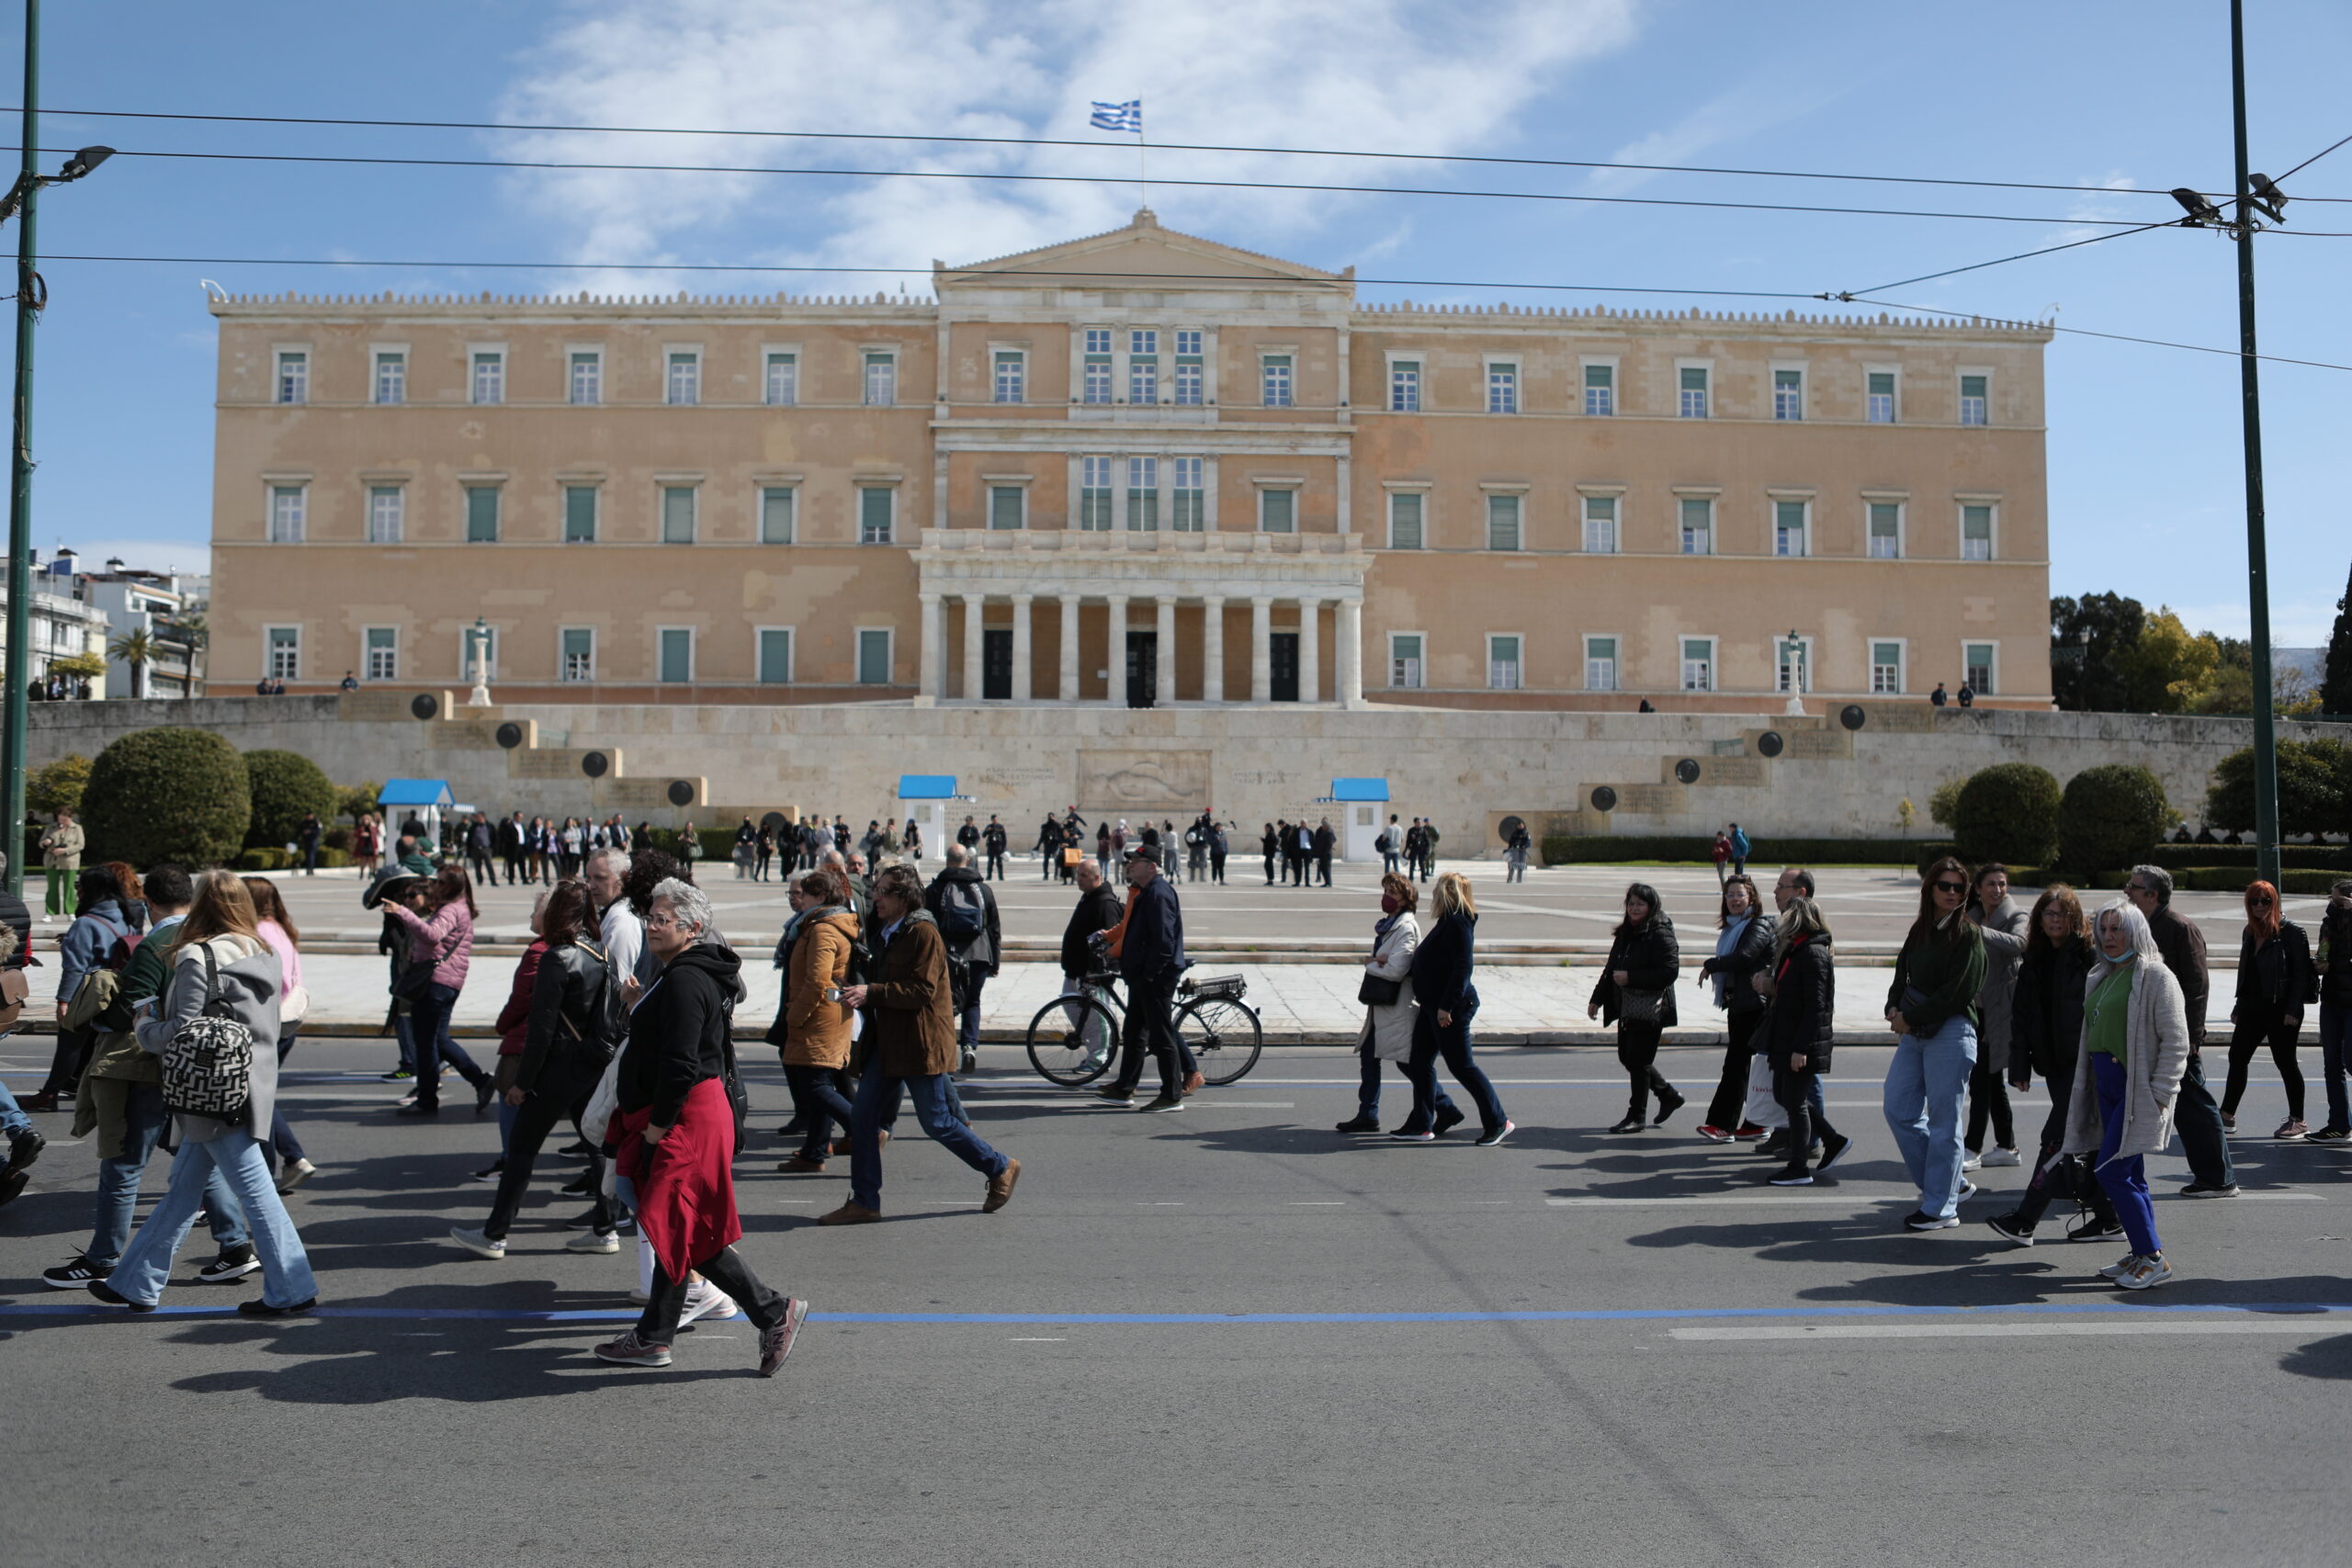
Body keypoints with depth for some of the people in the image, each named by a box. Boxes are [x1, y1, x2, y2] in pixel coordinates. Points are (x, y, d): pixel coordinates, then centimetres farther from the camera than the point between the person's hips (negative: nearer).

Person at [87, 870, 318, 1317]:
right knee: (183, 1188, 17)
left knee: (254, 1189, -4)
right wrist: (159, 1008, 17)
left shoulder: (198, 958, -15)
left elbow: (183, 1032, -16)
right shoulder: (263, 954, 9)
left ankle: (292, 1289, 1)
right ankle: (135, 1283, 28)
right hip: (251, 1085, 8)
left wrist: (144, 1028, 5)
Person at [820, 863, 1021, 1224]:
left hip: (922, 1044, -9)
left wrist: (871, 993, -25)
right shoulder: (886, 933, 16)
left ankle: (1001, 1170, 17)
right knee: (863, 1116, 3)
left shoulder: (923, 933, -14)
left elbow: (922, 991, -21)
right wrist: (859, 994, 9)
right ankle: (864, 1202, 11)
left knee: (936, 1122, -1)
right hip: (887, 1042, 9)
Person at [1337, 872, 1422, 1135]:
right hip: (1381, 1006, 10)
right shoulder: (1388, 925, 13)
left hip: (1399, 1006, -10)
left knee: (1408, 1062, -3)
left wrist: (1370, 964, -6)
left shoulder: (1406, 928, -15)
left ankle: (1446, 1110, 9)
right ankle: (1367, 1115, 17)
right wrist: (1377, 961, -10)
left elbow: (1396, 970, -23)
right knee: (1369, 1055, 10)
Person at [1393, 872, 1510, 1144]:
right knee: (1419, 1063, 10)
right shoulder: (1449, 922, 13)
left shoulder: (1458, 924, -17)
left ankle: (1498, 1122, 9)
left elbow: (1463, 967, -24)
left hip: (1452, 1009, -10)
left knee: (1461, 1066, -2)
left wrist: (1446, 1006, -25)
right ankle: (1421, 1124, 16)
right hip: (1433, 1006, 10)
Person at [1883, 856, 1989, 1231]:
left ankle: (1941, 1207, 8)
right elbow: (1903, 974, 15)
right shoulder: (1921, 930, 13)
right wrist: (1894, 1009, -4)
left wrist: (1911, 1018, -13)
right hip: (1914, 1033, 8)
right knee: (1899, 1110, 9)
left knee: (1943, 1121, -1)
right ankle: (1950, 1182, 24)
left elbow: (1956, 992, -15)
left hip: (1950, 1033, -8)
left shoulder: (1967, 934, -8)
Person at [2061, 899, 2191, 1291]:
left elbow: (2176, 1042, -13)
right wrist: (2085, 1087, 17)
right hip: (2107, 1087, 8)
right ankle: (2141, 1256, 21)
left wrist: (2159, 1095, -16)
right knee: (2131, 1177, 13)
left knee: (2111, 1171, -12)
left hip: (2139, 1089, -8)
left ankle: (2153, 1258, -2)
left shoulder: (2156, 976, -9)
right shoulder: (2102, 976, 16)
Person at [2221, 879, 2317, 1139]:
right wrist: (2239, 1007, 15)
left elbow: (2301, 973, -12)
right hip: (2253, 1008, 7)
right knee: (2237, 1057, 7)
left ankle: (2297, 1120, 14)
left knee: (2285, 1061, 1)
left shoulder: (2292, 932, -9)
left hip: (2281, 1008, -7)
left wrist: (2293, 1010, -18)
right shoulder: (2250, 932, 11)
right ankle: (2227, 1116, 14)